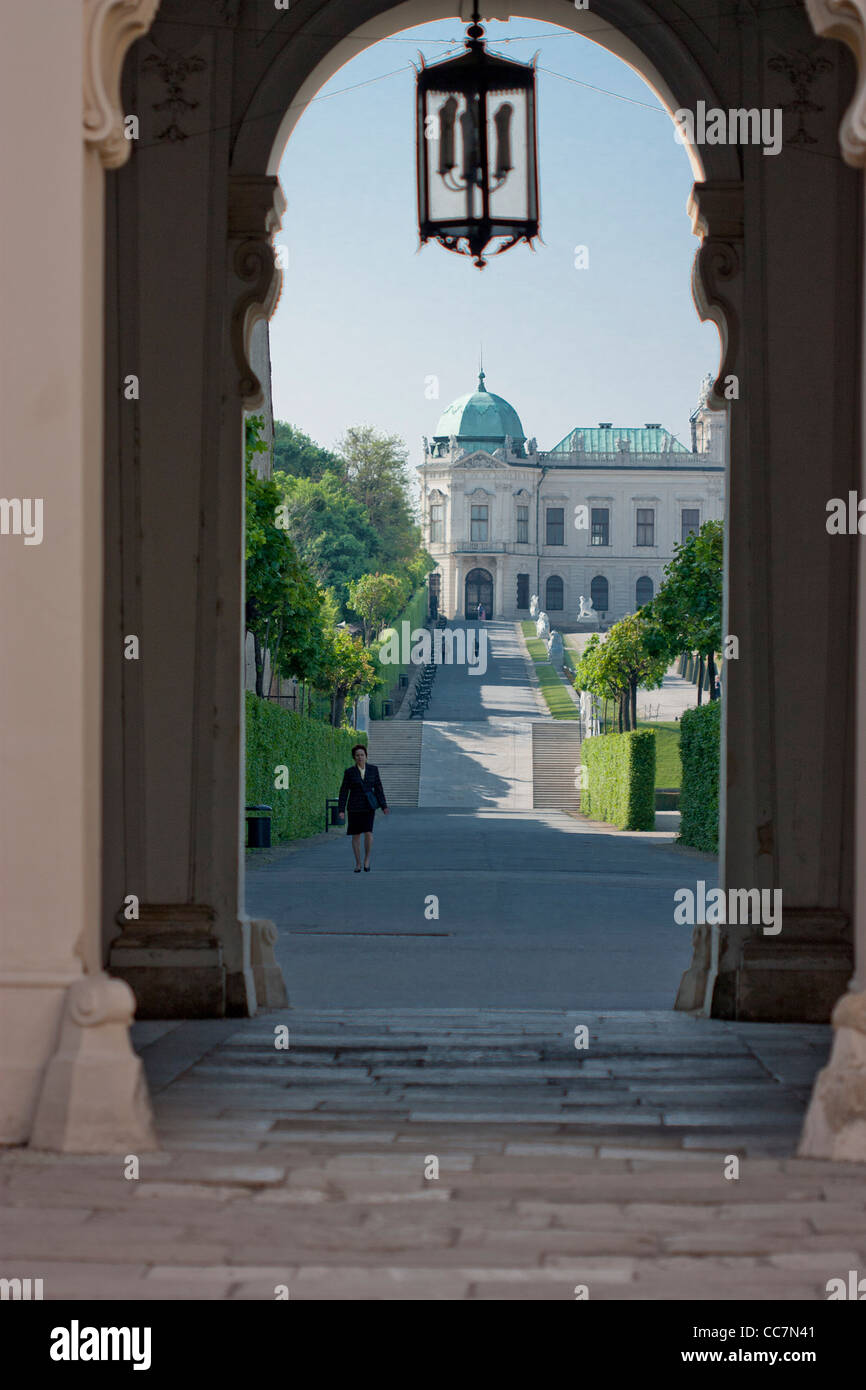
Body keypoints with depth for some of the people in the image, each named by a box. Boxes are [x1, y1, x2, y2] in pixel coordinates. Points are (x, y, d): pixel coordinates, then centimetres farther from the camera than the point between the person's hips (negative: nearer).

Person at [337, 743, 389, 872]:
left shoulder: (373, 769, 0)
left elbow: (378, 788, 3)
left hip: (369, 806, 0)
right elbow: (344, 792, -3)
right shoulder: (349, 772, -4)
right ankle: (358, 863, 15)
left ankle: (367, 858, 5)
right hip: (355, 806, 0)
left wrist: (383, 806, -3)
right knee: (356, 835, 3)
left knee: (368, 832, -15)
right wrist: (341, 810, -10)